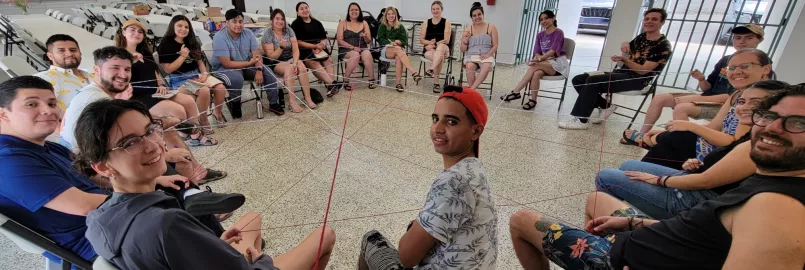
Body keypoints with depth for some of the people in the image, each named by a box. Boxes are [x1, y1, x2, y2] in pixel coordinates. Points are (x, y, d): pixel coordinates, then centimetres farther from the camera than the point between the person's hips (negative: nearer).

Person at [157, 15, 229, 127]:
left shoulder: (192, 43, 16)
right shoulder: (166, 44, -4)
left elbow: (200, 61, 16)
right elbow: (168, 69, -8)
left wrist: (204, 73, -4)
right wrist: (182, 56, -13)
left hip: (196, 75, 6)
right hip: (179, 79, -6)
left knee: (221, 88, -20)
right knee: (204, 90, -34)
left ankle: (217, 113, 6)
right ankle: (203, 121, -15)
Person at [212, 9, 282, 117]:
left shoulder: (248, 33, -6)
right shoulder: (219, 38, -21)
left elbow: (257, 54, -10)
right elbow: (227, 63, -25)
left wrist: (259, 70, -28)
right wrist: (249, 63, -22)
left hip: (247, 65, 5)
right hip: (224, 67, -5)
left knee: (269, 73, -14)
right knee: (236, 79, -37)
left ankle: (273, 104, 0)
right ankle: (234, 104, -8)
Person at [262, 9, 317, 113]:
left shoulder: (289, 30, 2)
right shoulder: (267, 35, -7)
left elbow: (296, 50, -6)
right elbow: (271, 57, -11)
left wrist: (295, 62, -24)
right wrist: (281, 46, -26)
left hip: (290, 58, 3)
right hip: (276, 63, -3)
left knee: (302, 68, -29)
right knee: (289, 68, -35)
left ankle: (308, 98, -27)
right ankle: (291, 101, -37)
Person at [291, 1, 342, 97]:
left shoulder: (317, 23, 21)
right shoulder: (296, 24, 6)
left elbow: (324, 38, 15)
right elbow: (298, 42, -4)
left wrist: (321, 45, -10)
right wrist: (315, 46, -10)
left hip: (319, 49, 4)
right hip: (303, 51, -4)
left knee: (328, 60, -28)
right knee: (314, 63, -35)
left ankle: (330, 85, -44)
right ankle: (332, 83, -52)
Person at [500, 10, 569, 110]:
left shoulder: (558, 33, -7)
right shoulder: (540, 35, 12)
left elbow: (553, 51, -18)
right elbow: (537, 52, 4)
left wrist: (540, 59, -32)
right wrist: (538, 58, -19)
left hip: (559, 63, -4)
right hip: (545, 63, 4)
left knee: (535, 66, -32)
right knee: (537, 73, -33)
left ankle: (515, 91, -33)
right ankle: (533, 100, -33)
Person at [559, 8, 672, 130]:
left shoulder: (663, 45, -9)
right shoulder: (641, 37, 13)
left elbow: (643, 70, -16)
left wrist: (623, 59, -26)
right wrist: (625, 44, 5)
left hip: (636, 80, -9)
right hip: (621, 73, 9)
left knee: (592, 81, -32)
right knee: (578, 80, -5)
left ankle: (581, 120, -30)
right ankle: (605, 107, 1)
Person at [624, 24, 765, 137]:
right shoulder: (725, 60, 13)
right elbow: (707, 88, 14)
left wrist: (696, 99, -22)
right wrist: (701, 79, -9)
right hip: (707, 99, 7)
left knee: (681, 108, -34)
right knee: (659, 99, -5)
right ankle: (642, 134, -4)